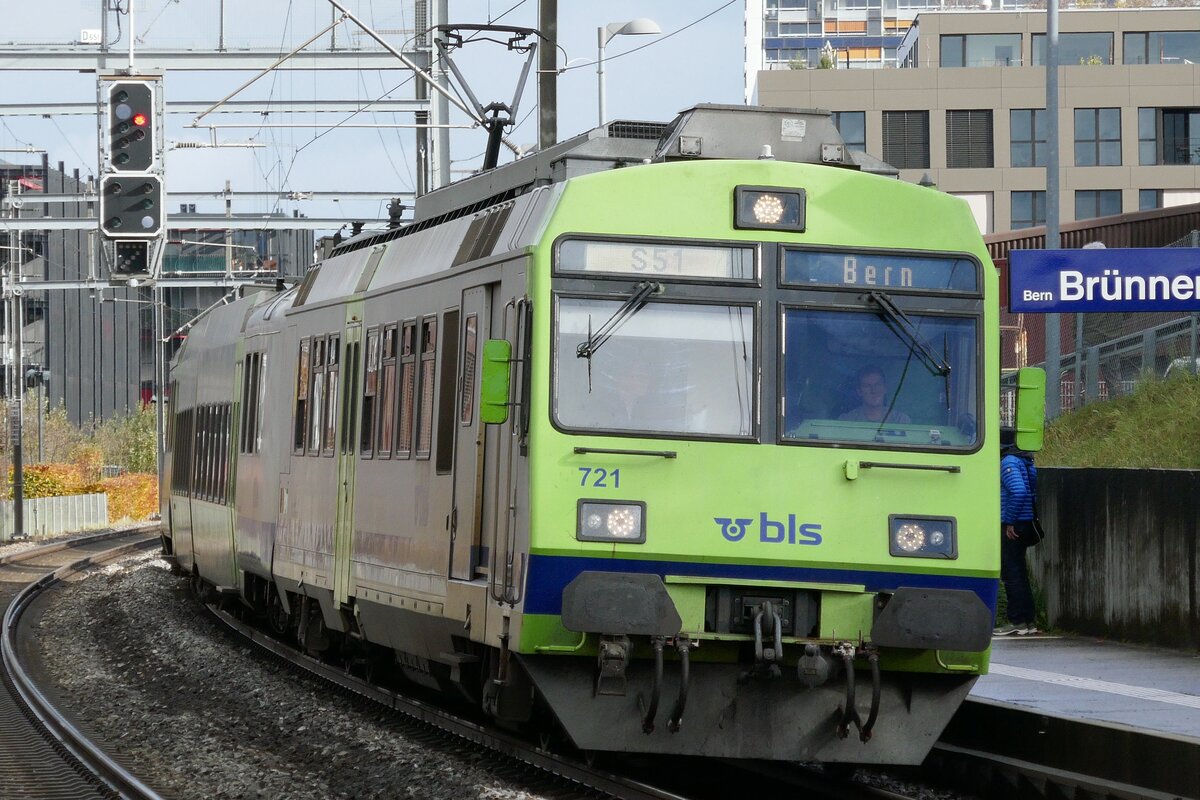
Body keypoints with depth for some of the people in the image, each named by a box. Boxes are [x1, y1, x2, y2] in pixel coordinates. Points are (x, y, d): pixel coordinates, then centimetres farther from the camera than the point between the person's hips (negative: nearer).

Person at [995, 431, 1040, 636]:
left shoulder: (1009, 462, -13)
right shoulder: (1025, 462, 17)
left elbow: (1019, 492, -26)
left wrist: (1010, 521, -20)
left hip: (1013, 527, -10)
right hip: (1025, 525, 10)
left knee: (1012, 573, -6)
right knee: (1019, 572, 14)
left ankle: (1017, 622, -6)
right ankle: (1027, 621, 16)